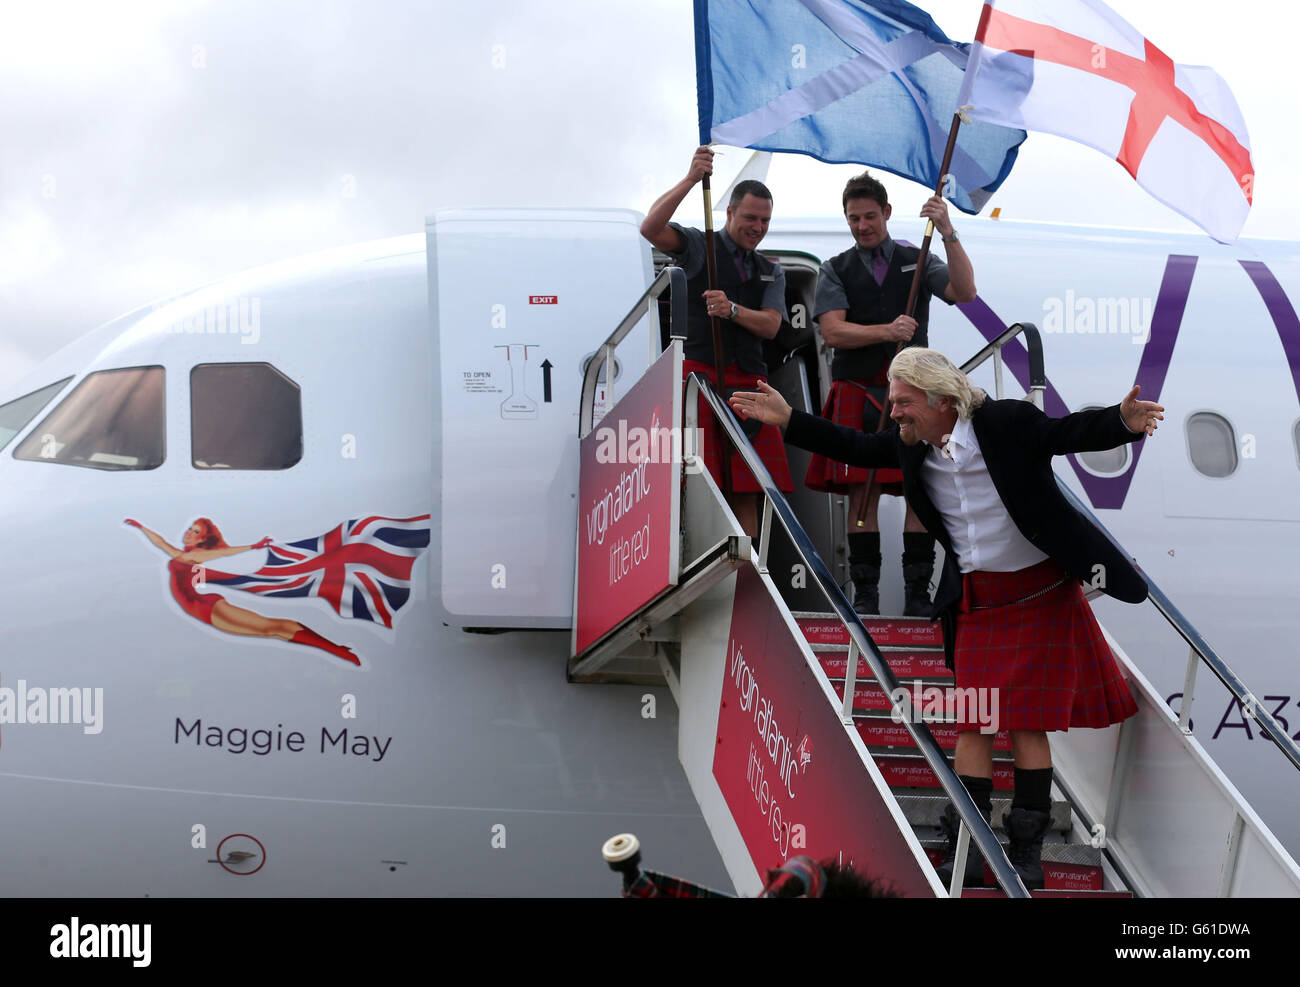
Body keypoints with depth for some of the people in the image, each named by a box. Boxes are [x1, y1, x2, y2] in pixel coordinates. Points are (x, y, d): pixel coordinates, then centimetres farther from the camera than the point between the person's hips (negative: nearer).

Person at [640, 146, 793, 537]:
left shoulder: (771, 271, 21)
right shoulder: (699, 246, 7)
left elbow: (770, 326, 6)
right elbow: (651, 228, -12)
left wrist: (732, 310, -13)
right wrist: (690, 180, -20)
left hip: (749, 382, 5)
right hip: (700, 371, -5)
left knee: (746, 491, 1)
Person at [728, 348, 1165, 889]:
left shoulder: (1008, 423, -17)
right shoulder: (910, 443, -1)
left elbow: (1072, 432, -14)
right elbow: (858, 448, 12)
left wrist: (1123, 420, -34)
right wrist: (787, 419, 10)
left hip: (1039, 594, -4)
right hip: (975, 601, 4)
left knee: (1027, 722, -1)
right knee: (973, 722, 3)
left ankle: (1027, 850, 9)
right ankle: (966, 852, 10)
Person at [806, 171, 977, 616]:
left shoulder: (918, 261, 10)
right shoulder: (835, 270, 8)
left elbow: (965, 292, -8)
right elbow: (832, 332, -5)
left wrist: (947, 232, -17)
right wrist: (886, 332, -19)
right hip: (857, 394, -1)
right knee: (862, 495, -1)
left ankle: (917, 592, 3)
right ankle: (865, 593, 5)